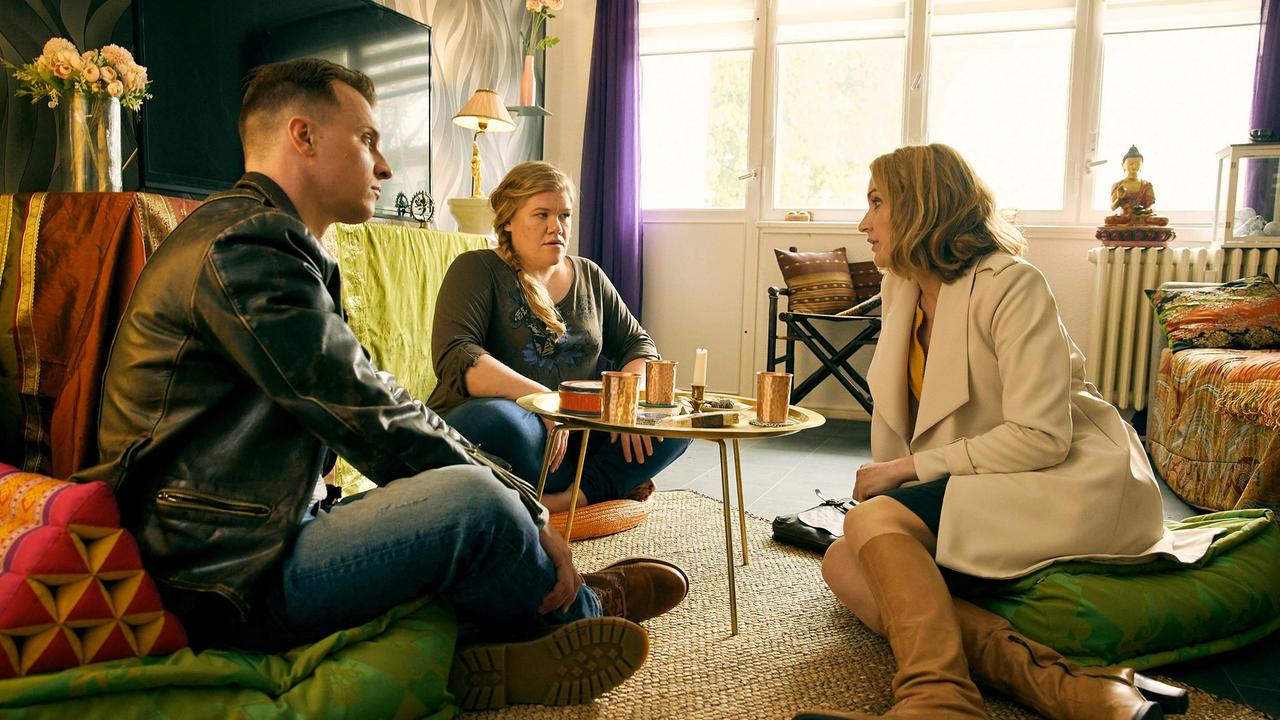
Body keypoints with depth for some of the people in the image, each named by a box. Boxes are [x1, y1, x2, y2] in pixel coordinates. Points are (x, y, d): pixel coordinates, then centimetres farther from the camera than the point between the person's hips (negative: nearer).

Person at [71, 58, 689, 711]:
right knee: (474, 498, -24)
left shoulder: (274, 244, 16)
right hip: (234, 579, -10)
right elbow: (371, 418, -20)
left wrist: (514, 497, 3)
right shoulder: (244, 244, -16)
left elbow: (367, 404, 11)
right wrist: (525, 510, -11)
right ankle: (577, 611, 5)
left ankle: (477, 658, -2)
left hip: (269, 530, 10)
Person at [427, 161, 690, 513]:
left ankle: (565, 498, -26)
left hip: (577, 430, 6)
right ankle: (610, 483, -18)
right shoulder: (477, 270, -2)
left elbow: (637, 342, 16)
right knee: (494, 420, -39)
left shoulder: (589, 276, 15)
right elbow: (455, 358, -18)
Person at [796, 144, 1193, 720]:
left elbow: (1041, 438, -21)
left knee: (872, 522, -27)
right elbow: (896, 414, 13)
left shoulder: (1009, 285, -14)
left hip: (1072, 483, -8)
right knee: (844, 564, -14)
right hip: (986, 494, 8)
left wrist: (909, 467, -16)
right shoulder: (903, 292, 10)